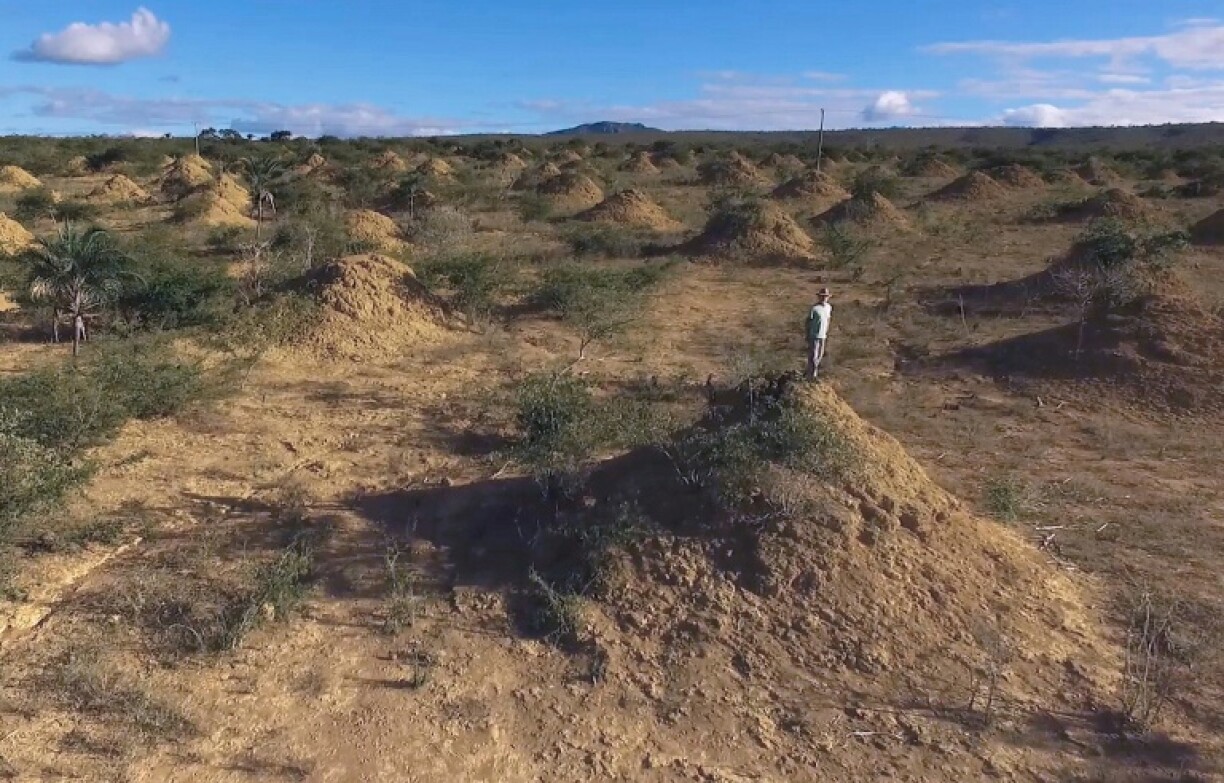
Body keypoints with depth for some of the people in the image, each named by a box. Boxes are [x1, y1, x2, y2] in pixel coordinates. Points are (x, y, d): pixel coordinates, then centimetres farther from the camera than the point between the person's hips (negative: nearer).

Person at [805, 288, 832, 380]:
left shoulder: (829, 307, 5)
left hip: (822, 335, 6)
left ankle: (815, 373, 26)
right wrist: (807, 335, -9)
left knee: (820, 355, 14)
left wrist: (827, 333, 16)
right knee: (813, 356, -4)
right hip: (814, 335, -6)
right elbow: (808, 321, -9)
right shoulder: (814, 308, -14)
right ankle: (811, 376, 2)